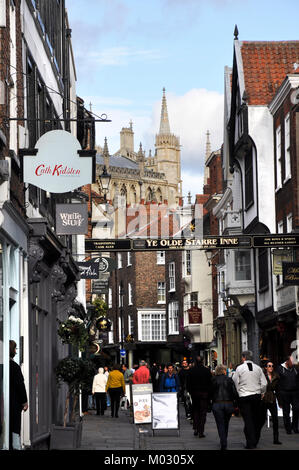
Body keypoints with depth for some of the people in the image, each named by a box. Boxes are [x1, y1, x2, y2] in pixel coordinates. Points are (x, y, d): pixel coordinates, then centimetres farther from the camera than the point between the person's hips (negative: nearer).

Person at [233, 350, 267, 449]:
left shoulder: (239, 368, -5)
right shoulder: (258, 368, 4)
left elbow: (235, 382, -3)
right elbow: (264, 383, 4)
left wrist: (238, 393, 11)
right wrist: (261, 393, 18)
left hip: (244, 396, -3)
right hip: (257, 396, 3)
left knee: (248, 420, -3)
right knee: (256, 419, 12)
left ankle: (250, 443, -6)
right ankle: (255, 441, 19)